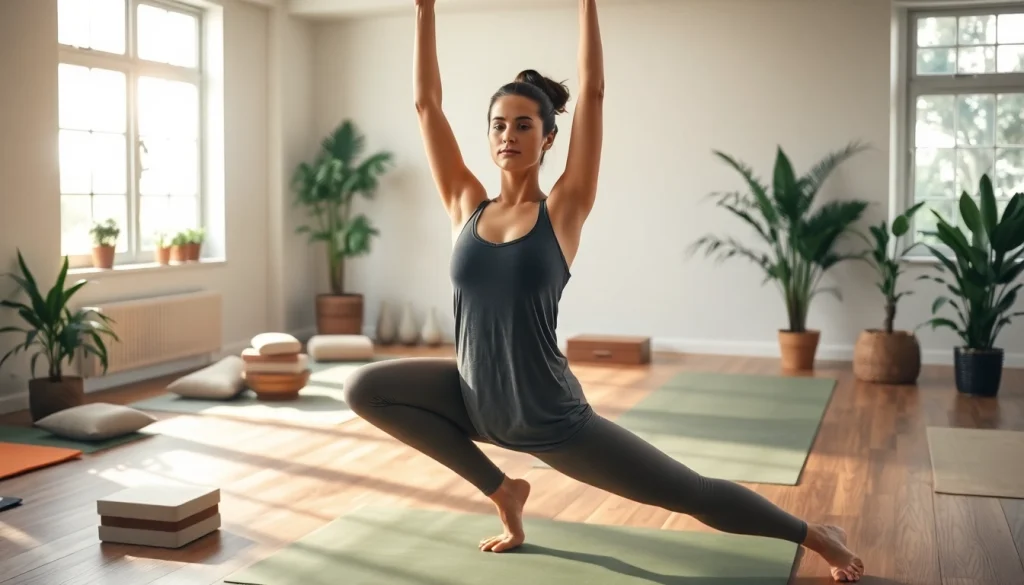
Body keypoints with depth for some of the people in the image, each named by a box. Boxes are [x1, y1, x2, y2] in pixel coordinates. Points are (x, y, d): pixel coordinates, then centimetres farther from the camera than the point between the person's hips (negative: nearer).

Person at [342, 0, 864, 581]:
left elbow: (593, 93, -12)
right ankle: (501, 489, 5)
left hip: (551, 417, -4)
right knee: (363, 389, -9)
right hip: (475, 401, 4)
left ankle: (820, 537, 30)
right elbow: (427, 103, -1)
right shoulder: (466, 207, 0)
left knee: (691, 493, 3)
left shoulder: (563, 211, -8)